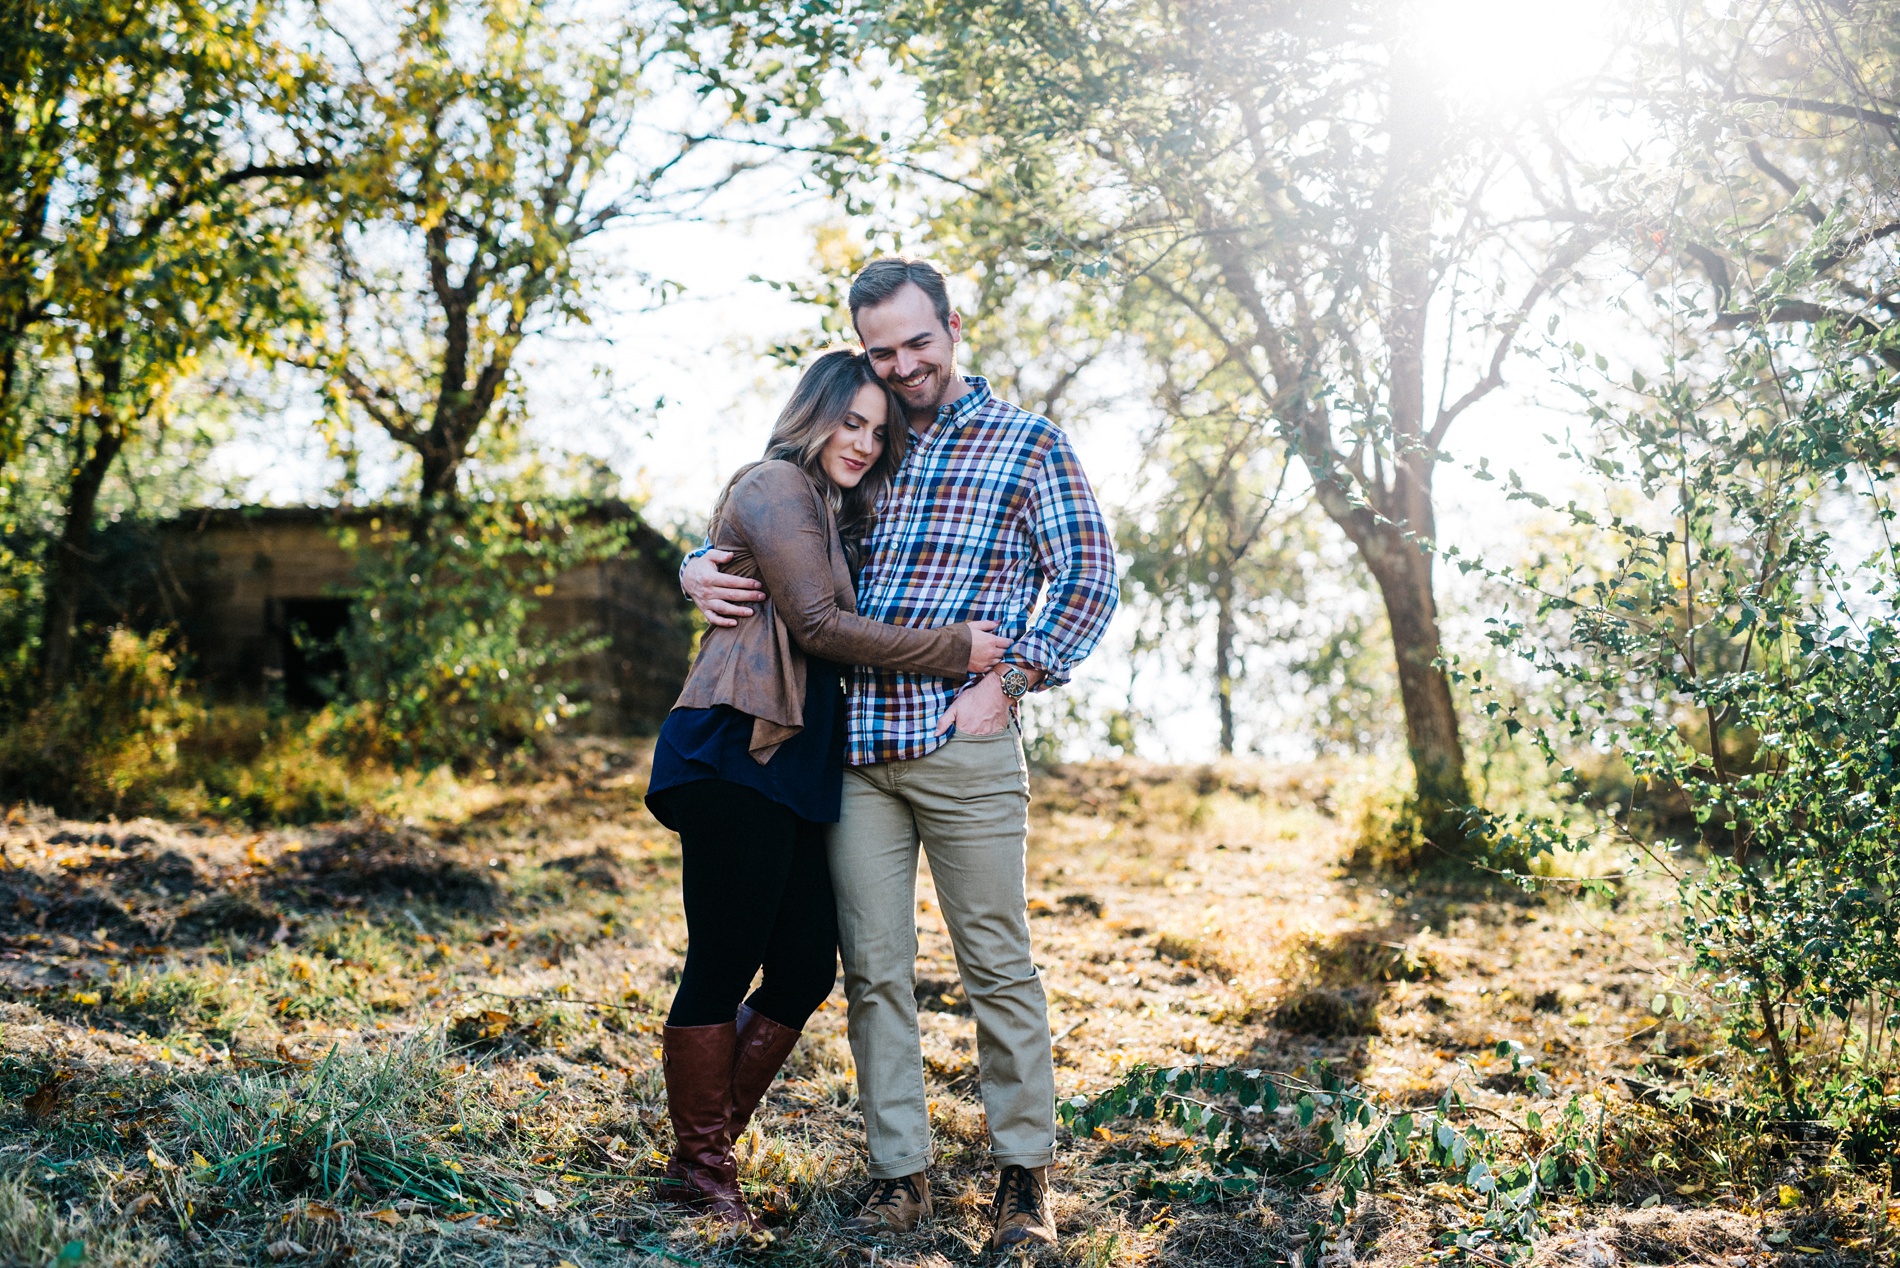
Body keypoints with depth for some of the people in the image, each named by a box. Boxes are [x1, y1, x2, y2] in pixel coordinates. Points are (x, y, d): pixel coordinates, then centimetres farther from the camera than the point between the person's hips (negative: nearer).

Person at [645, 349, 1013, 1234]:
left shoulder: (832, 513, 26)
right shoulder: (776, 487, -3)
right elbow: (815, 623, -12)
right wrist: (951, 650, -8)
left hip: (796, 764, 10)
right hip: (739, 754, -10)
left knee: (806, 971, 7)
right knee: (722, 970, -3)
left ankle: (707, 1151, 18)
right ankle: (701, 1170, 9)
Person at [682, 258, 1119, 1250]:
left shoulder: (1027, 443, 5)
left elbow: (1087, 581, 0)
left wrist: (1002, 683, -10)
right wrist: (700, 571, 2)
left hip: (964, 747, -4)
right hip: (855, 749, 4)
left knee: (997, 964, 2)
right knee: (875, 970, 5)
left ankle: (1024, 1173, 12)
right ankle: (898, 1171, 15)